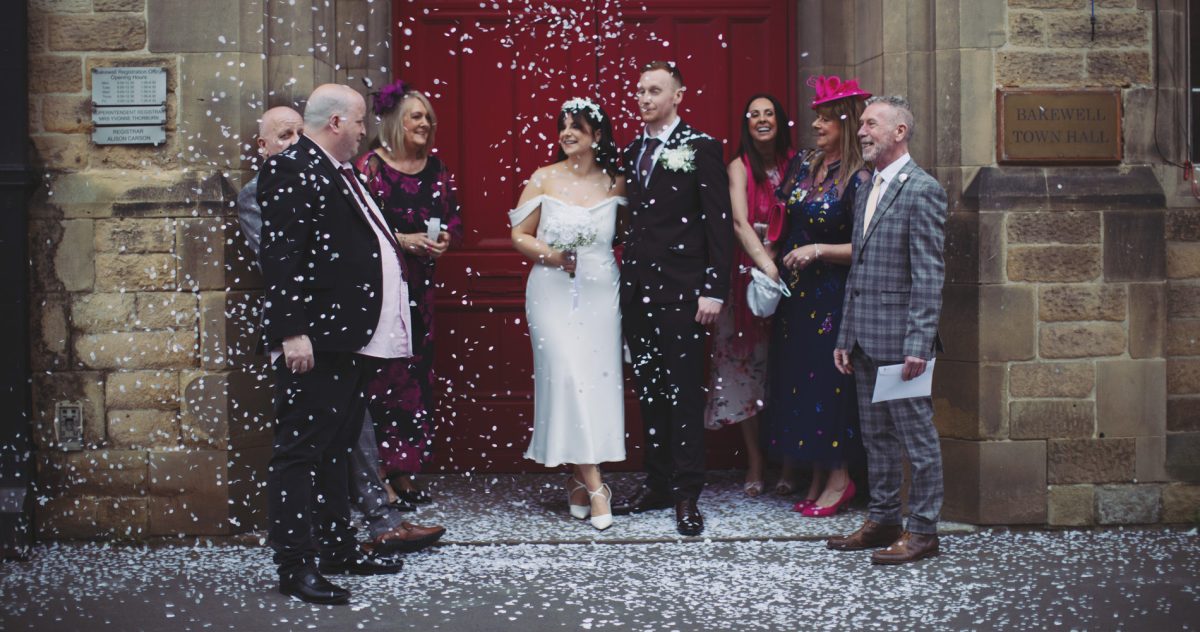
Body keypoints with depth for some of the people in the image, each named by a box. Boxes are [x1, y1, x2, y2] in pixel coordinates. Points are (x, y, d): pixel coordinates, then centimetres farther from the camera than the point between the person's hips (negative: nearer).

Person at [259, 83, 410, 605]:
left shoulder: (339, 172, 19)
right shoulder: (289, 170, -11)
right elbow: (282, 256, -18)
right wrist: (292, 331, -23)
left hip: (353, 340, 11)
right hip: (315, 341, -10)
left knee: (337, 450, 17)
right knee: (300, 449, -5)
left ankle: (337, 547, 28)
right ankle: (295, 565, -2)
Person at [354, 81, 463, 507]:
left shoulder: (437, 169, 13)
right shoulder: (370, 166, -3)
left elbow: (456, 222, 17)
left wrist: (446, 238, -4)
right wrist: (402, 240, -15)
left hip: (421, 285, 5)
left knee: (420, 372, 5)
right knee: (387, 372, -8)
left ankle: (406, 471, 13)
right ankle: (389, 474, -1)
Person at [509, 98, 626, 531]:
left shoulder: (616, 183, 6)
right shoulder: (543, 180, 3)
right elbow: (519, 235, 3)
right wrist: (552, 255, -12)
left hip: (601, 292, 2)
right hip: (553, 291, -2)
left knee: (598, 380, 0)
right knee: (566, 378, -11)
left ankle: (578, 481, 14)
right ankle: (594, 487, -7)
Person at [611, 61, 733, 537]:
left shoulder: (701, 148, -3)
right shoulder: (631, 153, 15)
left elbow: (719, 224, -7)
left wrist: (714, 290, -13)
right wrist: (625, 278, 9)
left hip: (680, 289, -6)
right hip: (637, 290, 6)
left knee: (683, 392, -3)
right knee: (648, 390, 11)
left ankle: (687, 496, 4)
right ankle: (657, 484, 20)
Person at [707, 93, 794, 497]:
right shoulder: (740, 167, 1)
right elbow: (740, 221, -12)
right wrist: (765, 263, -26)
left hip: (790, 270, 2)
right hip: (751, 270, -2)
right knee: (747, 364, -1)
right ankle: (755, 463, 6)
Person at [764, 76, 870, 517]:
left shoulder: (857, 180, -13)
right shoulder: (802, 166, 7)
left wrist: (819, 250, -19)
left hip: (832, 296, -7)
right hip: (795, 291, 7)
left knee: (828, 380, -3)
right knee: (798, 378, 9)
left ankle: (839, 477, 10)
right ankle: (817, 479, 18)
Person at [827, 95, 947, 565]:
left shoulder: (922, 190, -10)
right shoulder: (867, 191, 17)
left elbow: (929, 274, -15)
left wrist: (918, 344, -20)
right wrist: (845, 337, 16)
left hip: (901, 338, -9)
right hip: (866, 340, 9)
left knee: (916, 435, 0)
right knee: (876, 436, 15)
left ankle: (923, 530, 8)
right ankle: (883, 520, 25)